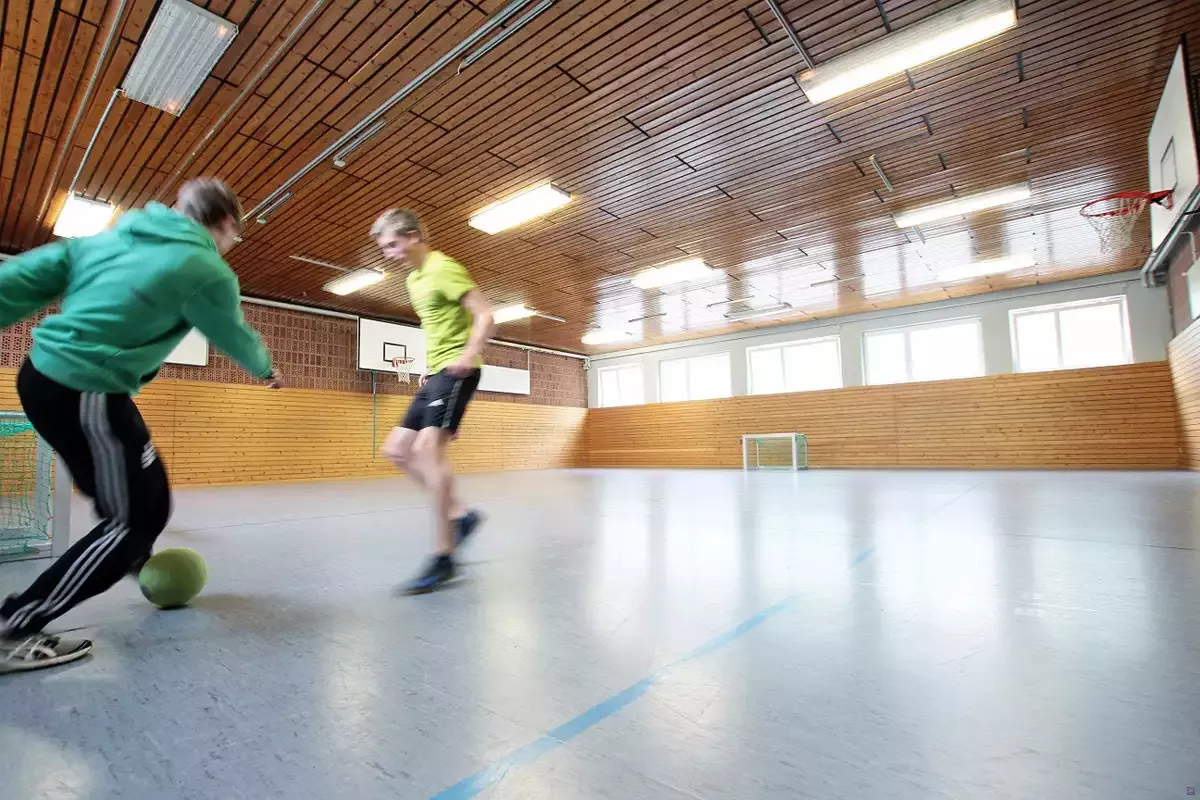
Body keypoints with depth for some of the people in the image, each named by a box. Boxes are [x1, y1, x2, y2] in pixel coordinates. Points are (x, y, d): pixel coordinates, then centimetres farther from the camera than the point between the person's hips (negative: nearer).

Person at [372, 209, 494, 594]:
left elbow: (484, 316, -15)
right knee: (396, 449, 6)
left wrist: (468, 356, -28)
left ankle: (444, 556, -17)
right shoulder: (413, 279, 20)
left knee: (428, 448, -22)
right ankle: (460, 514, 9)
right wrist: (429, 367, 16)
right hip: (435, 375, 10)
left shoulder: (444, 268, -8)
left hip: (455, 372, -10)